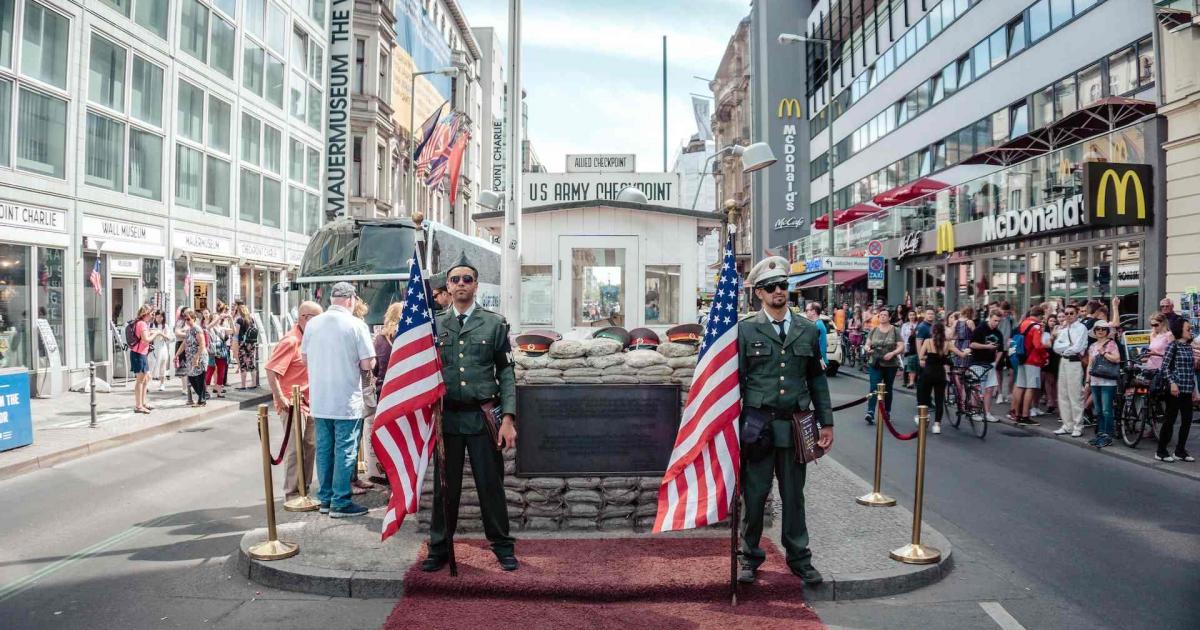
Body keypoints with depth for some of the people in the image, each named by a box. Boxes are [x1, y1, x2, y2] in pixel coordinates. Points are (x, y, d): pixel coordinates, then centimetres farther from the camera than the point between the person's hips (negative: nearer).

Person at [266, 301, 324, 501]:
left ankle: (304, 488, 26)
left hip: (308, 402, 9)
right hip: (292, 403, -9)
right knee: (295, 449, -4)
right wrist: (280, 398, -23)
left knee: (310, 445, 14)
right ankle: (292, 494, 6)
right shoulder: (290, 341, -17)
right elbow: (271, 370, -22)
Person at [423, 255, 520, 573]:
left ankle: (502, 546, 20)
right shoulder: (434, 324, 7)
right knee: (445, 487, 10)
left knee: (491, 485, 5)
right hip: (446, 417, 2)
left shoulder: (495, 323, 3)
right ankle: (439, 548, 24)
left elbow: (506, 373, 0)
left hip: (483, 416, -1)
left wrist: (508, 418, -7)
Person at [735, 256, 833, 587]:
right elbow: (735, 380, -1)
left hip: (795, 426, 2)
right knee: (754, 496, 6)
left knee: (794, 496, 12)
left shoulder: (808, 330, 8)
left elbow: (817, 378, 13)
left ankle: (799, 558, 26)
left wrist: (826, 422, 9)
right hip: (758, 425, -2)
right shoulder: (745, 330, -1)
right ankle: (750, 557, 23)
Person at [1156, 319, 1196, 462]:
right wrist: (1172, 383, -22)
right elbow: (1165, 366, -11)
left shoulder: (1189, 347, 13)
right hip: (1176, 389, -7)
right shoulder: (1173, 345, -7)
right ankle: (1161, 452, 5)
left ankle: (1180, 451, 17)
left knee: (1187, 420, 7)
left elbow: (1192, 371, 17)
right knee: (1170, 420, -3)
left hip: (1188, 390, 7)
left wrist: (1195, 390, 16)